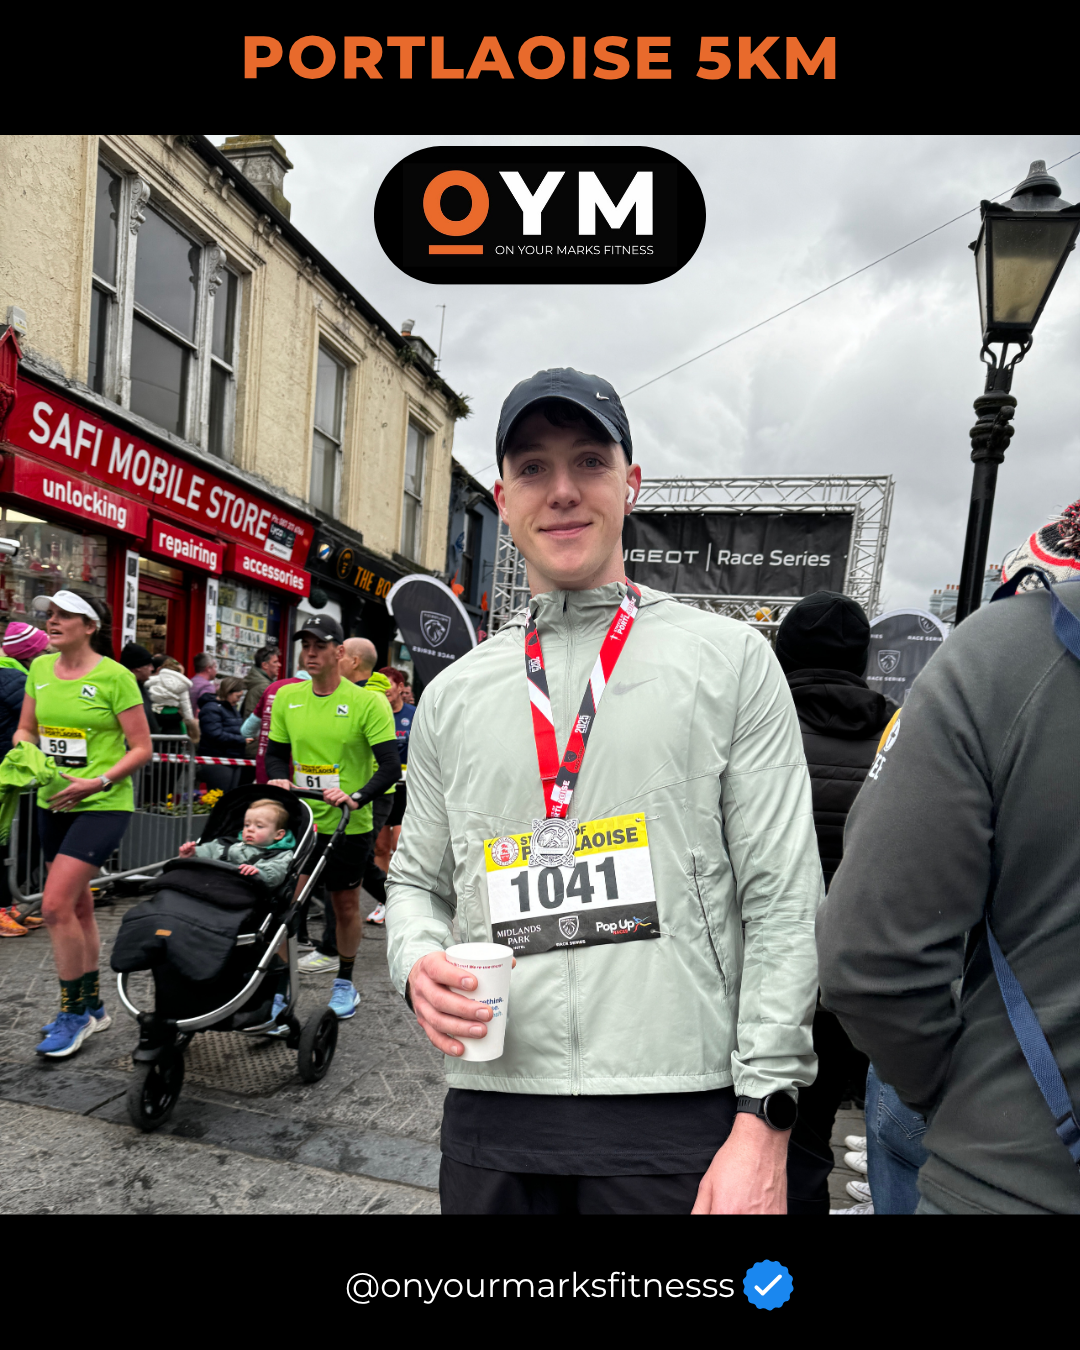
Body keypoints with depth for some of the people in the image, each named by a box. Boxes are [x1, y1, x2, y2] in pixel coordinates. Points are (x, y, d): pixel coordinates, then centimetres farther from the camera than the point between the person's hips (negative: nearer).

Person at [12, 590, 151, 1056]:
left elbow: (142, 748, -10)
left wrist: (98, 782, -20)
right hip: (53, 803, 7)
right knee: (77, 906, 16)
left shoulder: (115, 677, -12)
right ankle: (92, 1007, 31)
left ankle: (74, 1013, 6)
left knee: (56, 905, -13)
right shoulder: (40, 668, 6)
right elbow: (26, 729, 17)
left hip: (102, 805, -7)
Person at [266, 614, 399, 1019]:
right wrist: (279, 779, -7)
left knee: (346, 906, 13)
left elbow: (389, 764, -14)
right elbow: (276, 753, 14)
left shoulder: (367, 702, -10)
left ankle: (345, 982, 32)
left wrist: (357, 797, -28)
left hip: (348, 825, -3)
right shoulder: (287, 698, 4)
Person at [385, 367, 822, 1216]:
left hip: (676, 1114, -2)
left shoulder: (730, 660, -1)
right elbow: (417, 880, 16)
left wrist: (764, 1123, -9)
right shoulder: (452, 696, 9)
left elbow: (783, 897, -5)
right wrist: (419, 963, -6)